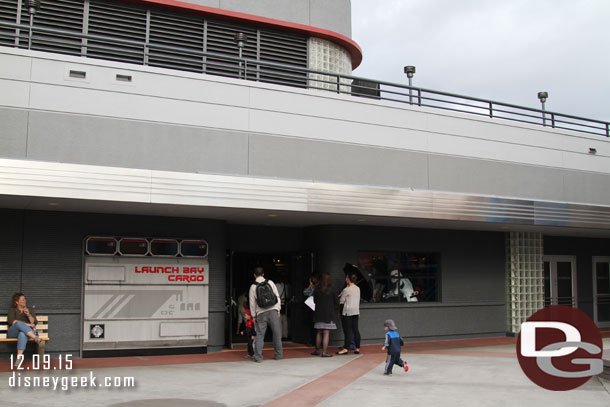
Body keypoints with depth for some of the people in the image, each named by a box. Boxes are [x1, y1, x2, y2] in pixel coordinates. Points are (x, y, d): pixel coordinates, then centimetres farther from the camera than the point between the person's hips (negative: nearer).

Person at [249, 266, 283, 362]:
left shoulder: (253, 287, 2)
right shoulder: (270, 282, 4)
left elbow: (252, 302, 4)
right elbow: (277, 297, 4)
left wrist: (254, 316, 13)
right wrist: (278, 310, 12)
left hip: (261, 313, 0)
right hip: (273, 311, 0)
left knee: (260, 335, 2)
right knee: (276, 334, 9)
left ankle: (258, 356, -3)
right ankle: (278, 354, 13)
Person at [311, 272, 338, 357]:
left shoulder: (316, 290, -2)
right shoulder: (331, 289, -10)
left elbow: (315, 300, 7)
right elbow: (336, 302, -4)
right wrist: (335, 311, 12)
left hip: (319, 313, 4)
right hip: (329, 313, -4)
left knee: (319, 332, 16)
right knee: (326, 333, -2)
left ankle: (317, 350, 24)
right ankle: (324, 352, -3)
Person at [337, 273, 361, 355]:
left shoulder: (346, 290, -14)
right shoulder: (358, 288, 8)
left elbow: (341, 301, -5)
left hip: (347, 312, -7)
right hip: (356, 311, 7)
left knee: (347, 330, -5)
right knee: (355, 330, 8)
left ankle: (346, 348, -4)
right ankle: (357, 348, 10)